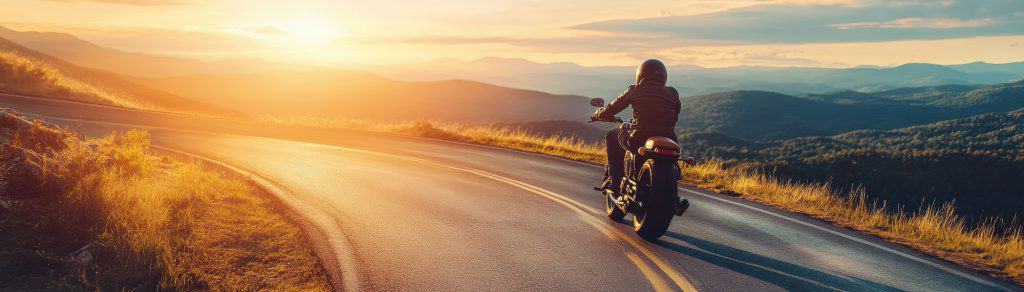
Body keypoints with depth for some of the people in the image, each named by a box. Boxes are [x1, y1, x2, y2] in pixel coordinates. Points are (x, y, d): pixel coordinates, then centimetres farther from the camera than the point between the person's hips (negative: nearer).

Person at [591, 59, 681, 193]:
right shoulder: (672, 93, 10)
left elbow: (608, 111, 11)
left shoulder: (634, 91, 5)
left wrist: (598, 114, 34)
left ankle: (615, 180, 20)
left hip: (639, 142, -3)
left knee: (612, 136, 26)